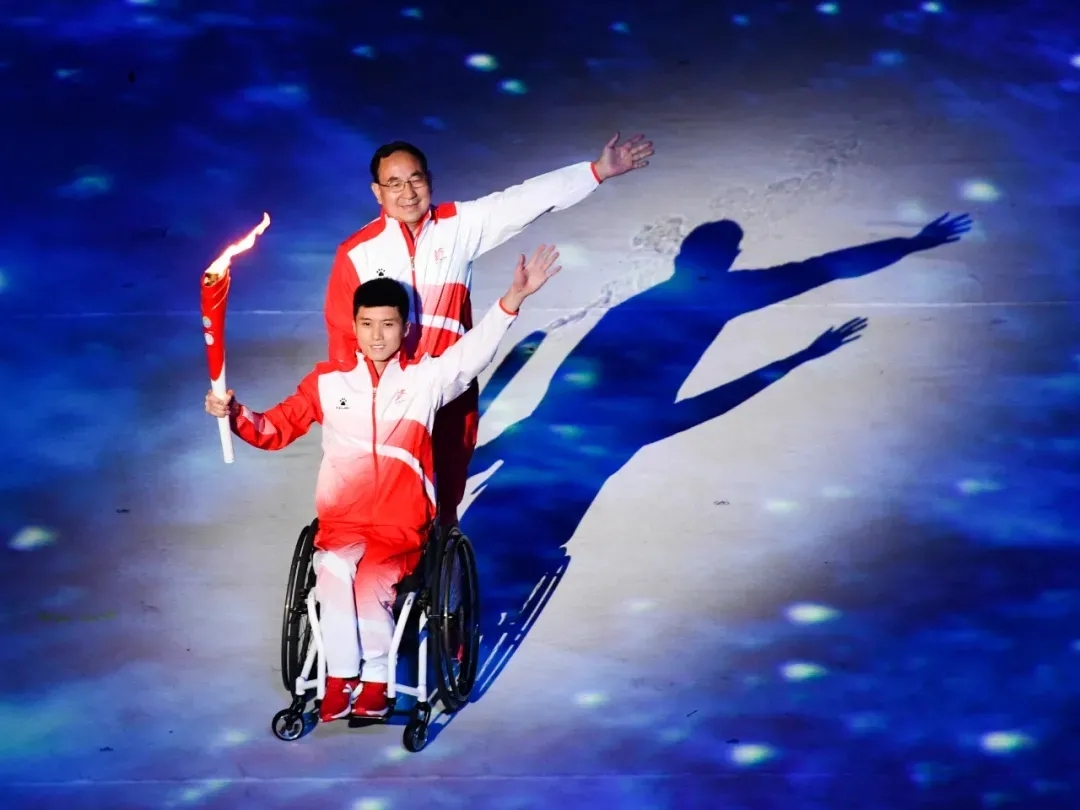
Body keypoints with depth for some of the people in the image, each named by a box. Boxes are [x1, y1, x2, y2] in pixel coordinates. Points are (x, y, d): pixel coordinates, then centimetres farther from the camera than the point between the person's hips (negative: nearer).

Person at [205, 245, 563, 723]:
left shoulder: (426, 379, 4)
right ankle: (340, 678, -13)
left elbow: (474, 353, -10)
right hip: (342, 523, 1)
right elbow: (275, 430, 11)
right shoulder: (328, 382, 8)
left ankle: (375, 679, -5)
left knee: (371, 582, -28)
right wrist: (234, 414, -9)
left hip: (402, 528, -1)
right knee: (334, 572, -30)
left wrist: (514, 298, -23)